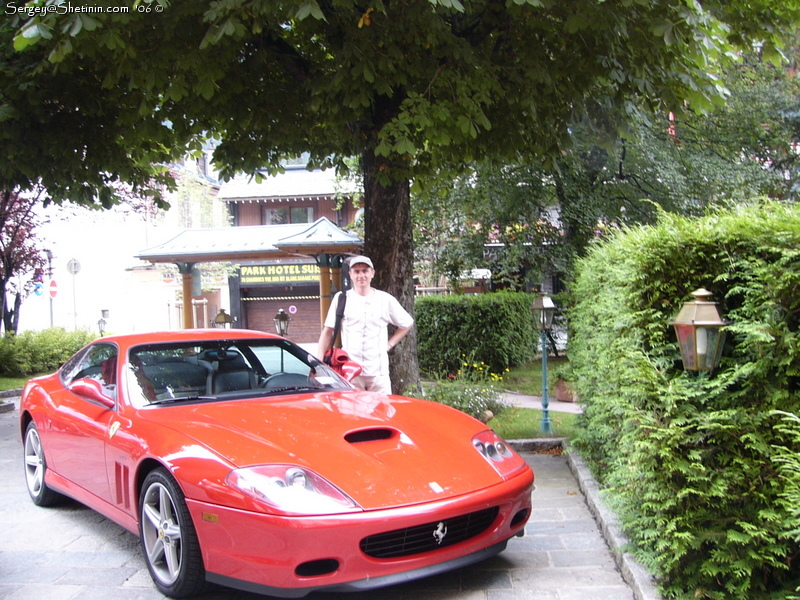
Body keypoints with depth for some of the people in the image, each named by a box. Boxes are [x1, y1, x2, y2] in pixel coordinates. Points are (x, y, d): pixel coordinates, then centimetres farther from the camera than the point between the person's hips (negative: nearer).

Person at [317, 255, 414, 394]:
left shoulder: (386, 300, 7)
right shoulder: (341, 298, 6)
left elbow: (407, 324, 19)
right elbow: (328, 331, 8)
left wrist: (390, 344, 8)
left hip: (378, 371, 1)